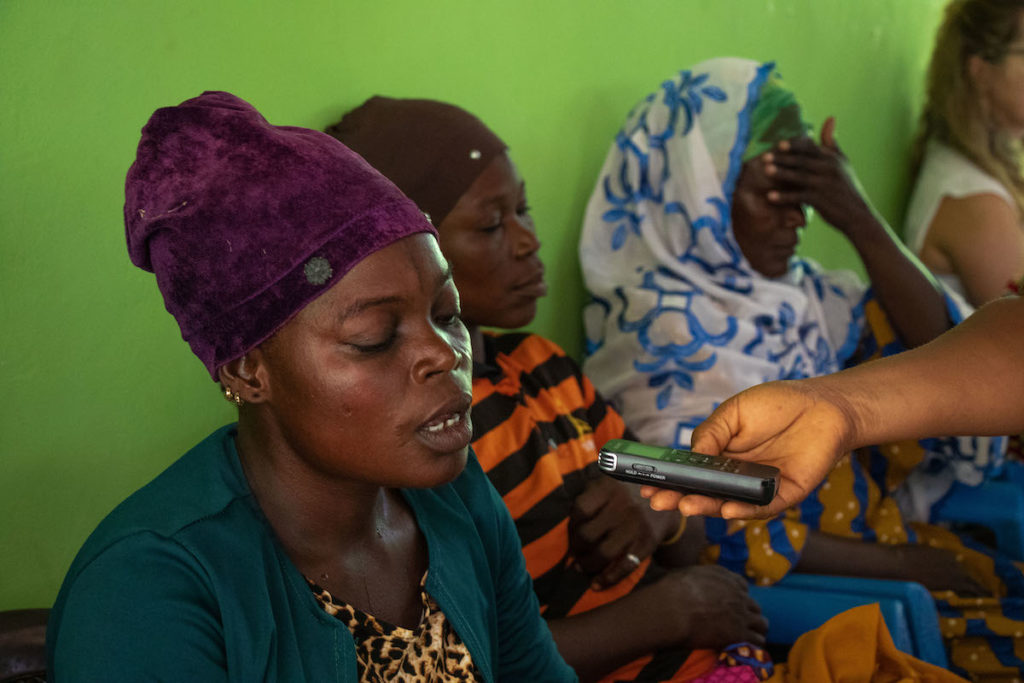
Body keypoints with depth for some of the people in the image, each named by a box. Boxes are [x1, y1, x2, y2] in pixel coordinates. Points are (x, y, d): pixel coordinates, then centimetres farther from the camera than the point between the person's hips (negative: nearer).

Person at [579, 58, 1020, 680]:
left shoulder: (790, 290, 7)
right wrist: (901, 566, -16)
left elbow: (934, 346, 5)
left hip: (866, 525, 7)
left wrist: (861, 220, -8)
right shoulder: (655, 328, -15)